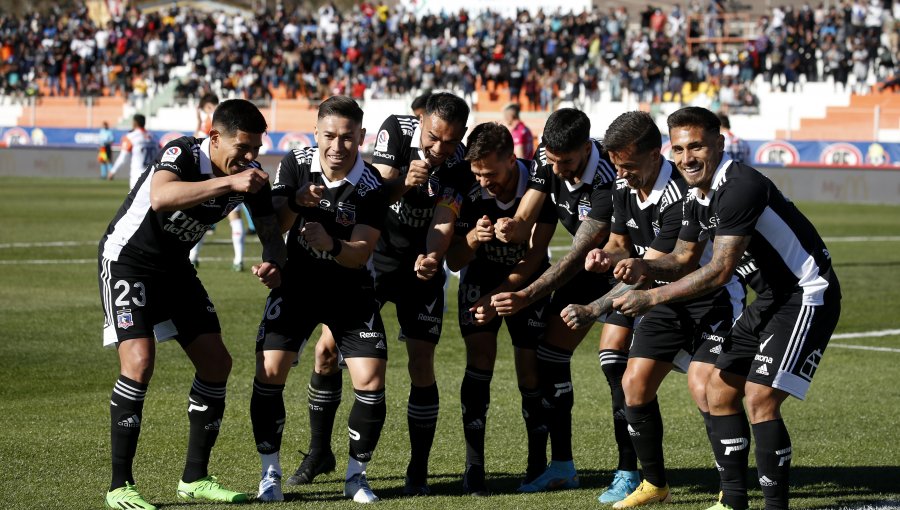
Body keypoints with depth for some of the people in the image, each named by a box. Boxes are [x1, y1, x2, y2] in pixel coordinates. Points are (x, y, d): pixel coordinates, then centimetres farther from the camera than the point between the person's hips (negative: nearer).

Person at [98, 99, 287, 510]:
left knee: (217, 363, 4)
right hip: (128, 258, -7)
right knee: (139, 362, -21)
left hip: (175, 266, 8)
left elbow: (270, 229, 1)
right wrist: (228, 183, -54)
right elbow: (160, 198, -48)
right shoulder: (182, 154, -28)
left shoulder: (251, 174, -8)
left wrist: (273, 262, -22)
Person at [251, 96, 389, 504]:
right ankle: (270, 473, 3)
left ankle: (356, 474, 10)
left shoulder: (372, 187, -18)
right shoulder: (296, 163, -11)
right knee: (269, 371, -12)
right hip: (297, 283, 1)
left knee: (371, 381, -11)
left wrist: (332, 245, -42)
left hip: (350, 290, -1)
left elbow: (361, 253, -21)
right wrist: (295, 201, -33)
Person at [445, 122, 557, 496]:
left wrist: (498, 297, -32)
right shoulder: (469, 193, -22)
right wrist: (473, 237, -37)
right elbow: (454, 261, -15)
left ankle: (538, 462, 11)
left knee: (530, 370, -7)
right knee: (480, 355, -18)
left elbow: (534, 257, -22)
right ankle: (474, 465, -16)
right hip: (481, 274, 1)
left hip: (526, 280, 0)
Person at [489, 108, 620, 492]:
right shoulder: (546, 159, -15)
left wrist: (527, 297, -42)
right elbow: (525, 222, -12)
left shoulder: (609, 180, -36)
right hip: (589, 261, 7)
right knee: (550, 352, 0)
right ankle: (561, 465, 8)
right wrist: (511, 228, -37)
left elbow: (578, 255, -36)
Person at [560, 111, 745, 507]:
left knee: (703, 388, -21)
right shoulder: (624, 188, -3)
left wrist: (593, 311, -33)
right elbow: (623, 243, 12)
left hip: (711, 299, -8)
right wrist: (606, 256, -13)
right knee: (635, 383, 1)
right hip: (668, 301, 8)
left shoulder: (680, 198, -30)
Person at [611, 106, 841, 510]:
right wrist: (643, 268, -5)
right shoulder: (697, 197, 5)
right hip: (773, 296, 10)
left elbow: (720, 271, -27)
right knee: (719, 390, 8)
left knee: (760, 397, -18)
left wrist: (651, 298, -22)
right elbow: (684, 258, 16)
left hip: (808, 296, -10)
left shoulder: (740, 187, -25)